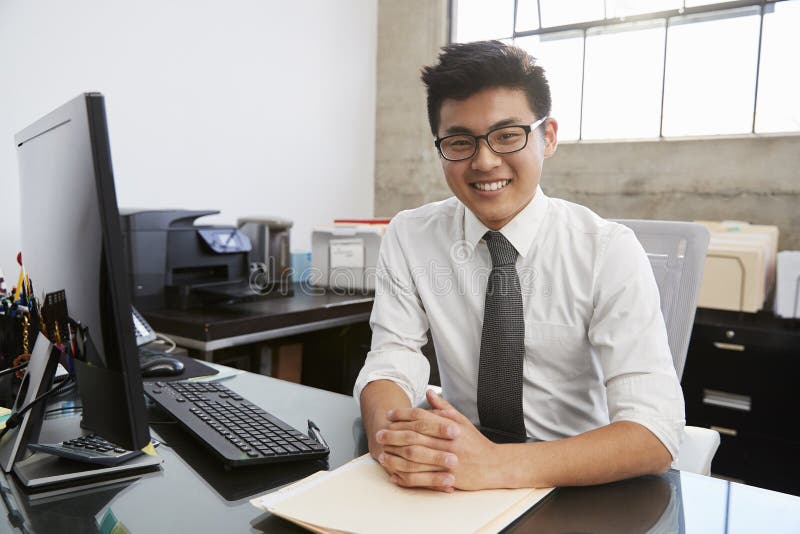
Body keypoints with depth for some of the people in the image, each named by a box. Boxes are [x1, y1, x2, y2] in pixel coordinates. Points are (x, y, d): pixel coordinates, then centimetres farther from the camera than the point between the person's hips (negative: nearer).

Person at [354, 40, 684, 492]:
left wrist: (498, 464, -34)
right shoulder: (409, 238, -4)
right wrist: (390, 432, -31)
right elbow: (389, 366, -8)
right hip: (452, 479, 2)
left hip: (577, 484, -1)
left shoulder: (610, 251, -13)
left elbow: (654, 433, -20)